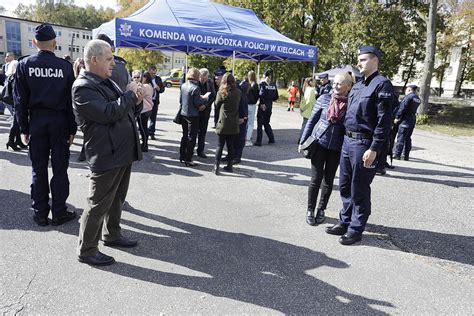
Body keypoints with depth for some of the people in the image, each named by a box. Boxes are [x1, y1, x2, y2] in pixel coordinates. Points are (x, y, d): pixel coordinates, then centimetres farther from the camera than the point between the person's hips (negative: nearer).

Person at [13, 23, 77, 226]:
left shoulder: (25, 65, -1)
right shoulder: (65, 66, -5)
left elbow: (20, 100, -1)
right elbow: (71, 100, -5)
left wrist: (23, 128, 5)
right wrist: (72, 128, 1)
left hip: (36, 121, 2)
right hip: (60, 122, -1)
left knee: (39, 170, 9)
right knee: (59, 169, 6)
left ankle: (40, 213, 17)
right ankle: (59, 213, 12)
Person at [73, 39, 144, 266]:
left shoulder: (107, 82, 16)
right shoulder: (83, 88, -14)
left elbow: (125, 111, 21)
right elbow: (108, 113, -26)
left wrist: (136, 103, 0)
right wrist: (131, 95, -14)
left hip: (123, 151, 9)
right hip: (107, 155, -9)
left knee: (117, 198, 20)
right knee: (99, 204, 1)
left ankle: (112, 235, 38)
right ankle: (86, 250, 16)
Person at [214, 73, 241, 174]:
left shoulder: (221, 92, -8)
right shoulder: (238, 92, -2)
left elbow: (217, 104, 5)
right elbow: (239, 105, 7)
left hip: (223, 122, -2)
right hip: (234, 123, 2)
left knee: (220, 144, 4)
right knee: (231, 145, 12)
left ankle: (216, 167, 1)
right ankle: (229, 166, 19)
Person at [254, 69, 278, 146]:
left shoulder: (263, 83, -10)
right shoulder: (273, 84, 6)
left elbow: (262, 94, -24)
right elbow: (276, 96, 7)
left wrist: (262, 103, -15)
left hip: (263, 106, -5)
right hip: (270, 105, 5)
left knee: (260, 123, 2)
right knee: (266, 123, 20)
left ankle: (259, 141, 3)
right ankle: (271, 139, 19)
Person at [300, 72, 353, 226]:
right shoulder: (324, 98, -3)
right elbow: (312, 120, 3)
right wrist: (303, 141, 2)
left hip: (336, 148, 1)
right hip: (319, 143, -1)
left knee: (329, 180, 10)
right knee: (316, 178, 1)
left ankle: (321, 209, 27)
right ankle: (310, 210, 17)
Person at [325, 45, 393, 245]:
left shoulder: (382, 84, -10)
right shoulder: (357, 85, 16)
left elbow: (384, 121, -16)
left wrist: (374, 149, -19)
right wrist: (346, 137, 16)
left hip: (364, 144, -8)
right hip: (347, 140, 8)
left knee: (359, 190, 3)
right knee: (345, 186, 15)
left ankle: (356, 229, 16)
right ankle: (345, 222, 29)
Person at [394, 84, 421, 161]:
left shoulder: (408, 97, -10)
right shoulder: (418, 99, 15)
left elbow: (402, 108, -16)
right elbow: (413, 109, 14)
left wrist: (397, 117, -9)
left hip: (405, 120, -8)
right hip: (413, 119, 8)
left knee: (400, 137, -5)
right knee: (408, 138, 13)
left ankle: (397, 155, -6)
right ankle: (406, 155, 15)